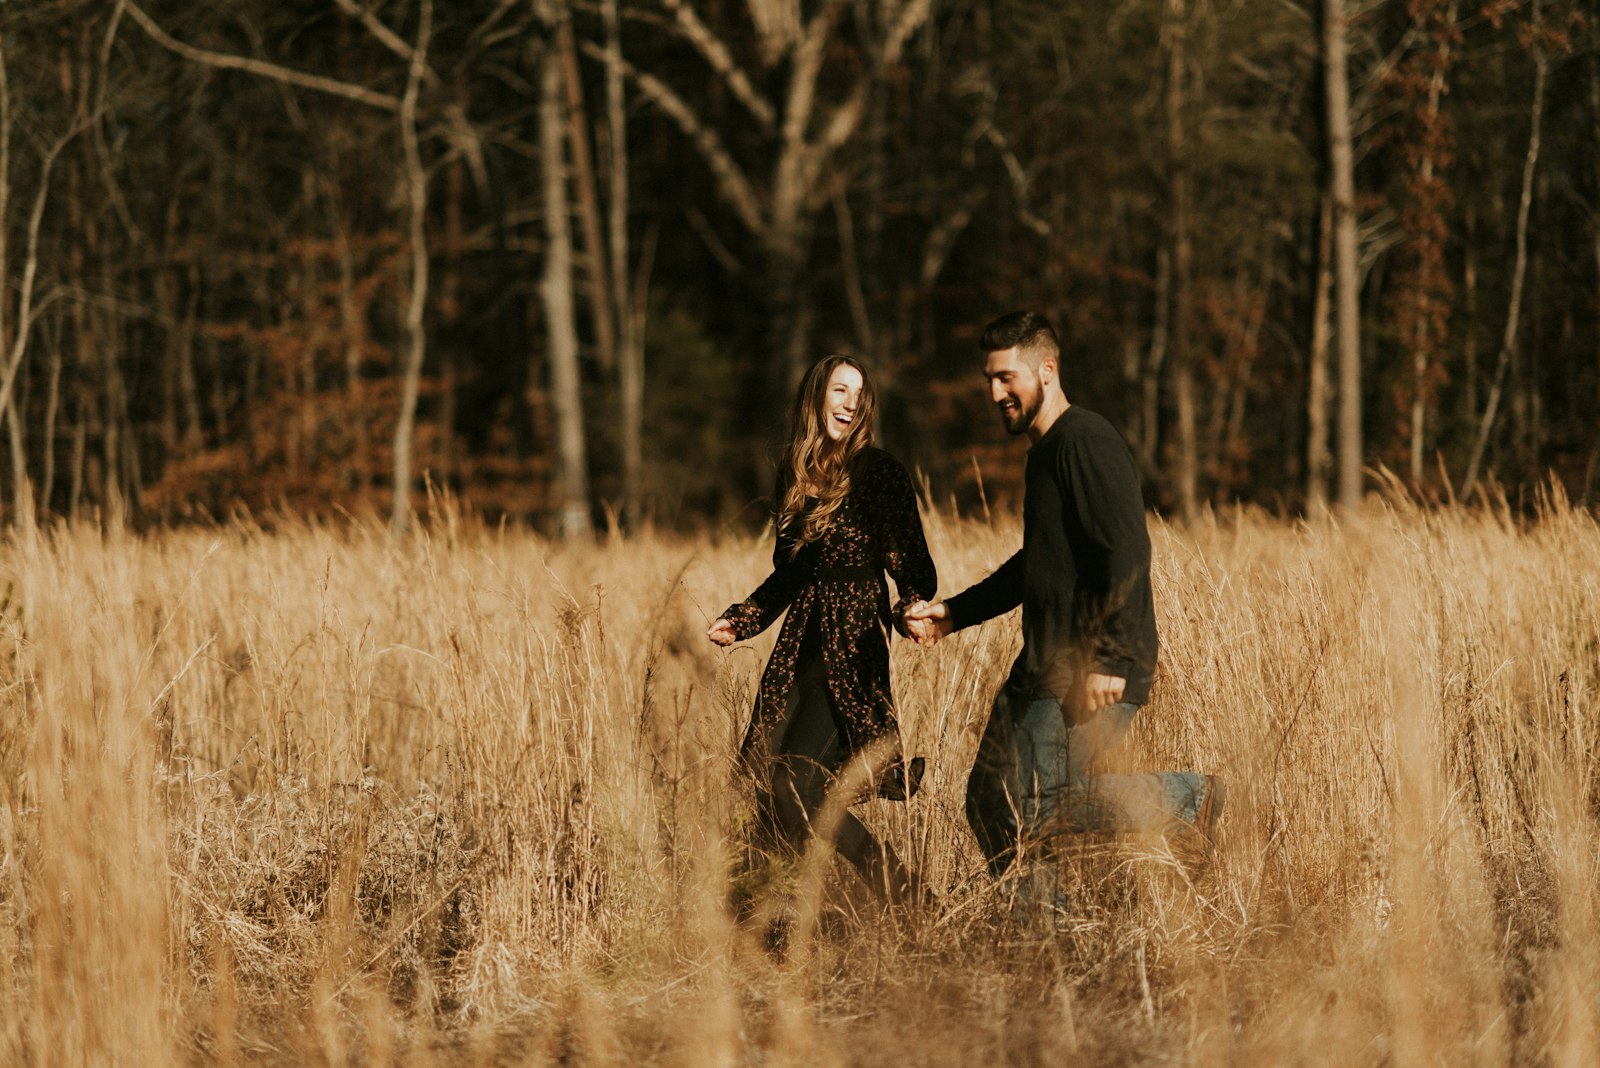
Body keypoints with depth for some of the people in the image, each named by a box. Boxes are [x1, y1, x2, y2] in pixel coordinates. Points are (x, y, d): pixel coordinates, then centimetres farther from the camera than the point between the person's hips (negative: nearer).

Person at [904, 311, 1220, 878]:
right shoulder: (1044, 451, 19)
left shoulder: (1086, 443, -14)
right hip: (1042, 666, 10)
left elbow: (1128, 552, -23)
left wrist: (1107, 658, -27)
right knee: (989, 800, 8)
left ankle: (1184, 799, 0)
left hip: (1095, 676, -10)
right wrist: (953, 614, 25)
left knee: (1030, 809, -15)